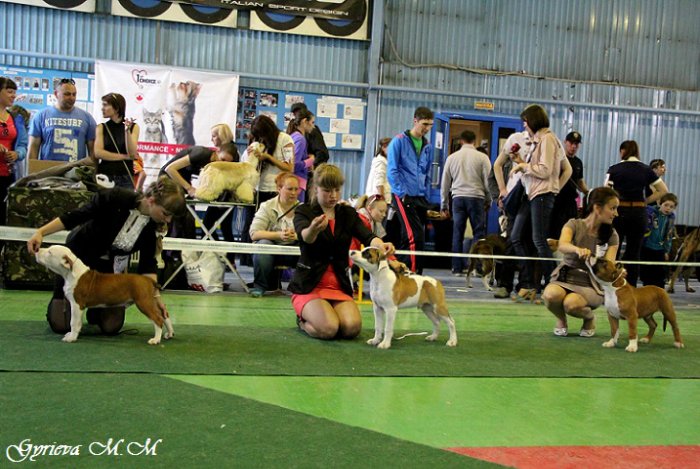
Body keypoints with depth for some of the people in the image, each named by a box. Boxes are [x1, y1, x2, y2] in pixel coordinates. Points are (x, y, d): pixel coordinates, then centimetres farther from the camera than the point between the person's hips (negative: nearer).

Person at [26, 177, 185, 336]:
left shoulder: (154, 226, -17)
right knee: (60, 325, -3)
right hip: (79, 254, -3)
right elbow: (74, 217, -21)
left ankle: (95, 307, 26)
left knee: (111, 326, -6)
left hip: (111, 267, 3)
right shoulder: (116, 197, -30)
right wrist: (41, 232, -30)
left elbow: (147, 264, -8)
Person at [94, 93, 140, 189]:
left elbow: (132, 154, -3)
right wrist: (125, 156, -6)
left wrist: (127, 131, -14)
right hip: (104, 176, 0)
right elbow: (98, 152, -5)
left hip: (125, 178, 0)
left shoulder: (133, 127, 5)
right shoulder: (101, 128, 7)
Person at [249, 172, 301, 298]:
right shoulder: (267, 207, -1)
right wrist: (279, 235, -28)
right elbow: (254, 234, -14)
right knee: (263, 244, -33)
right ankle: (260, 286, -14)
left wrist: (297, 236, -29)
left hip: (293, 252, 1)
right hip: (270, 250, -1)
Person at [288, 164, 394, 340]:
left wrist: (380, 245, -36)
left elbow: (367, 236, -11)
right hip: (310, 285, -4)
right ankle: (303, 320, 8)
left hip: (339, 286, 4)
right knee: (328, 329, -28)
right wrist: (314, 228, -53)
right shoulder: (304, 211, -4)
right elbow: (304, 236, -28)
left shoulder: (348, 214, 8)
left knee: (352, 327, -22)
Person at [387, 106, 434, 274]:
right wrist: (402, 193, -12)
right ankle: (414, 272, -13)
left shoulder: (428, 146, 14)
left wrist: (426, 195, 12)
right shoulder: (399, 141, -4)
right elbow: (392, 171, -8)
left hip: (421, 197, 6)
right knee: (415, 236, -16)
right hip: (404, 197, -6)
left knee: (407, 238, 9)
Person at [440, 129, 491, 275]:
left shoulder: (452, 157, 9)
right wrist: (488, 201, 13)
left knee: (457, 234, 5)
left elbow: (445, 183, 12)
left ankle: (457, 268, 6)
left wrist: (444, 205, 19)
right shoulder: (482, 157, 1)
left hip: (458, 197, 2)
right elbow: (487, 181, 1)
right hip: (476, 197, -2)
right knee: (479, 233, 2)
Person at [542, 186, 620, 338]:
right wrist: (578, 249, -50)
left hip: (591, 286, 0)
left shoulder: (611, 235, 1)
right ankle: (561, 319, 0)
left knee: (571, 303, -35)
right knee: (551, 295, -36)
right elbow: (562, 245, -27)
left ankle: (589, 318, 2)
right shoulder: (574, 225, -5)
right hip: (565, 279, 0)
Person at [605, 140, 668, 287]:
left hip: (619, 211, -2)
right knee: (634, 253, 7)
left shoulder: (614, 169, -4)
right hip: (639, 213, 2)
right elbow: (663, 190, 7)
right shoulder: (646, 170, 5)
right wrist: (646, 201, 8)